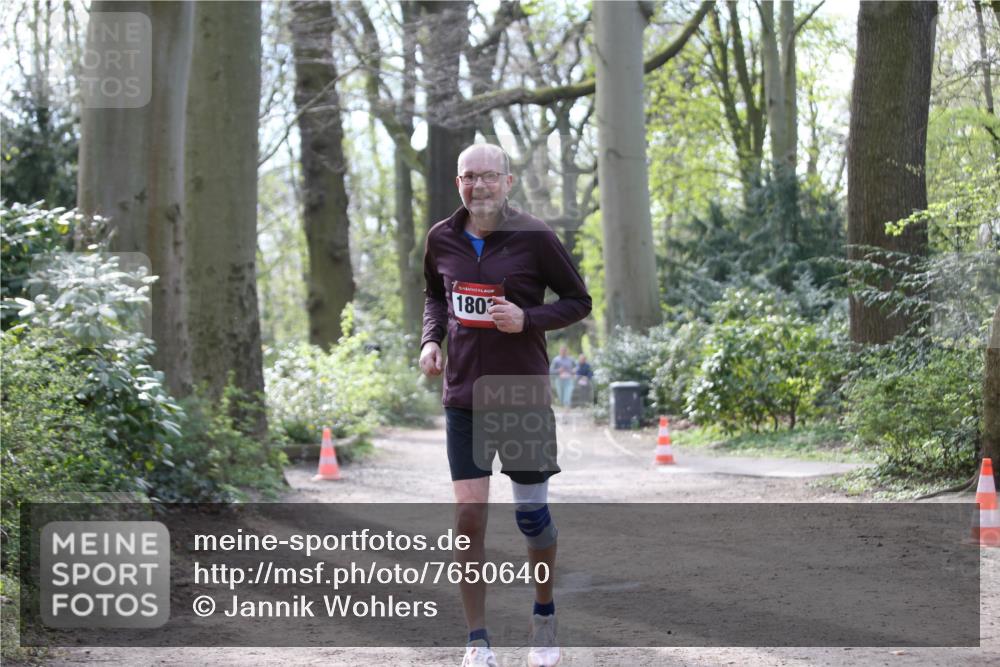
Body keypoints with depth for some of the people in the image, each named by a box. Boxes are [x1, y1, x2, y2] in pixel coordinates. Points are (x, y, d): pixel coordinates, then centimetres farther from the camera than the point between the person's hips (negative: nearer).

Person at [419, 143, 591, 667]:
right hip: (463, 397, 3)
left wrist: (527, 319, -17)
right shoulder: (441, 239, 3)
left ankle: (544, 617, 30)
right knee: (468, 516, -3)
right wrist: (430, 339, 3)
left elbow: (578, 301, -1)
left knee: (532, 514, 6)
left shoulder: (534, 238, -8)